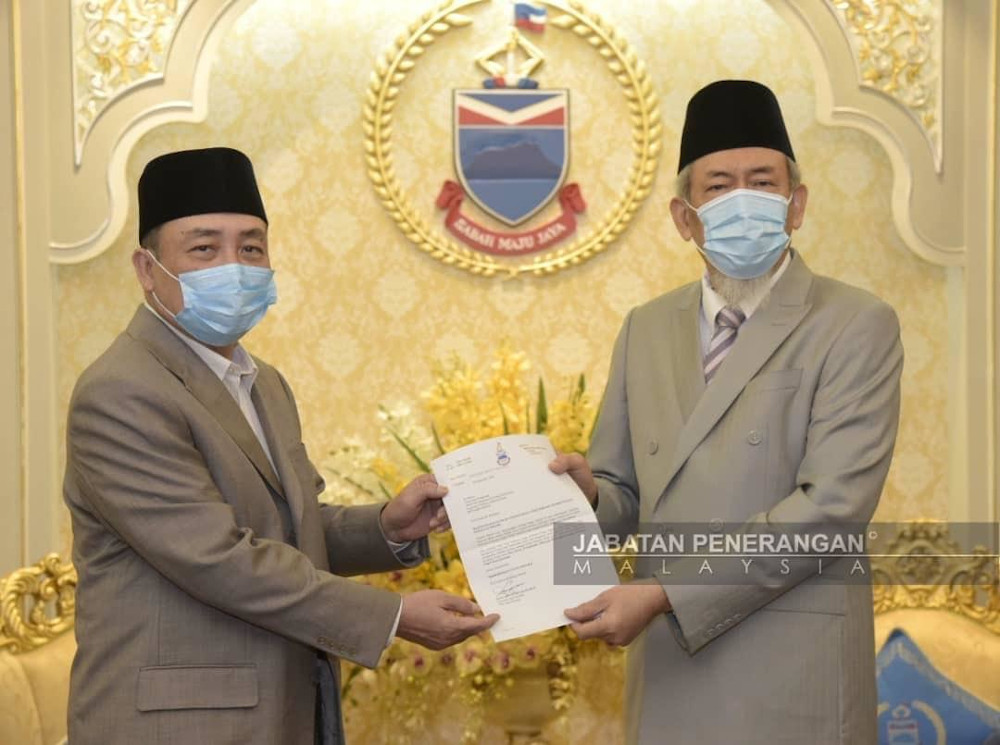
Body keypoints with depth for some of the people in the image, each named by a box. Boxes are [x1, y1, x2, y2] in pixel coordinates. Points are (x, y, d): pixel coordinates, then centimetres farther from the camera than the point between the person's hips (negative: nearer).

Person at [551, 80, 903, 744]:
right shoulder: (647, 329, 10)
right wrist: (590, 492, -10)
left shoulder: (857, 327, -6)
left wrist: (667, 594, -20)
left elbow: (833, 504, -16)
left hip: (791, 678, -4)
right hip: (670, 675, 5)